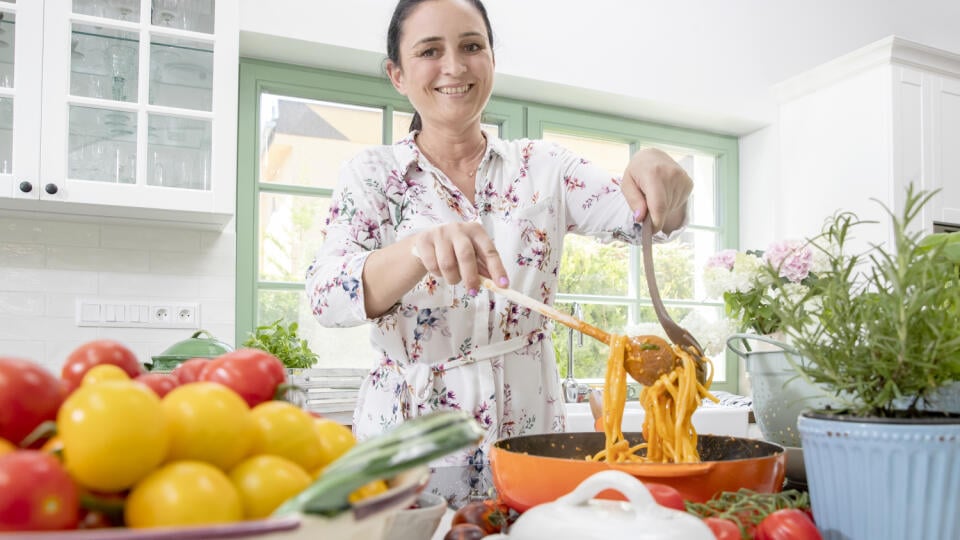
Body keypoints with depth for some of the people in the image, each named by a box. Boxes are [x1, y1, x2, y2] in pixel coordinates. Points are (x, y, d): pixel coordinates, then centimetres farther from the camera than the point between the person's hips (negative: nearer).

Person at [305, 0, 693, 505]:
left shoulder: (542, 166, 5)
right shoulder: (373, 174, -1)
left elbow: (642, 216, -7)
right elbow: (325, 295, -16)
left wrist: (654, 171, -31)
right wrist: (419, 251, -36)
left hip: (529, 436, 2)